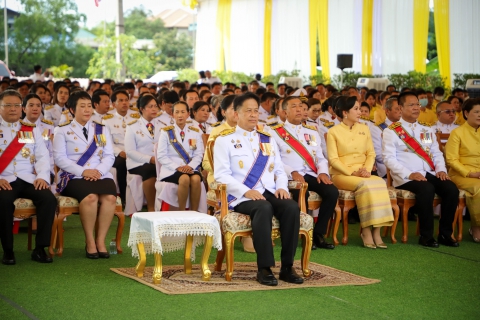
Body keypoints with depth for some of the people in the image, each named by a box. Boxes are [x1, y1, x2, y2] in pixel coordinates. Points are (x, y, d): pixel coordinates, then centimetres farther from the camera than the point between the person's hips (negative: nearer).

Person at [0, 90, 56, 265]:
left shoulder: (32, 130, 17)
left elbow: (43, 157, 10)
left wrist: (42, 176, -10)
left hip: (29, 180, 3)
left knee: (49, 198, -25)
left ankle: (40, 249, -16)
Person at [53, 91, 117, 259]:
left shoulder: (102, 129, 19)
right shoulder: (62, 130, 8)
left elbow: (109, 156, 10)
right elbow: (60, 158, -3)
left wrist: (99, 170, -11)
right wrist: (83, 171, -16)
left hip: (100, 175, 3)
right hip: (74, 176, -3)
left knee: (110, 197, -31)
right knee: (90, 197, -35)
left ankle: (100, 241, -22)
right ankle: (89, 242, -22)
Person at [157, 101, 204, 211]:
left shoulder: (195, 132, 12)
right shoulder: (166, 132, 5)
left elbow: (198, 155, 7)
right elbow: (161, 156, -1)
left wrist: (190, 166, -14)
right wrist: (177, 167, -14)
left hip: (190, 168, 2)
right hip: (171, 170, -2)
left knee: (196, 179, -33)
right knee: (184, 178, -35)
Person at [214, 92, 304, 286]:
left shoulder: (267, 140, 24)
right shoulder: (225, 140, 7)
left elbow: (279, 170, 22)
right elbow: (221, 174, -5)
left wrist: (282, 186, -2)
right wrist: (246, 191, -18)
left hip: (270, 193, 5)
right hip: (241, 197, -5)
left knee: (292, 207, -27)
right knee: (264, 208, -37)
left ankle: (287, 267, -22)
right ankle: (264, 269, -32)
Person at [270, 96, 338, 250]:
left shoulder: (312, 131, 21)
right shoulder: (276, 132, 4)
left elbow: (320, 157, 18)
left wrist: (323, 172, -3)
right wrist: (292, 173, -20)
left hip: (311, 175, 5)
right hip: (290, 177, -5)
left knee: (332, 191, -22)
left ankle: (318, 234, -11)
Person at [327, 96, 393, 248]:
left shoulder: (364, 129, 13)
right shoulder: (333, 132, -1)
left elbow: (371, 154, 10)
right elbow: (333, 159, -7)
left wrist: (367, 169, -10)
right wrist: (352, 172, -18)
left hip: (363, 175, 4)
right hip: (341, 175, -4)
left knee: (380, 183, -28)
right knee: (364, 185, -34)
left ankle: (376, 231, -29)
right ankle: (366, 231, -28)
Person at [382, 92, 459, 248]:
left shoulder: (427, 130, 20)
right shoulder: (391, 131, 1)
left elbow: (437, 154, 19)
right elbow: (389, 158, -8)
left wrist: (441, 170, -2)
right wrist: (409, 174, -19)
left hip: (429, 174, 6)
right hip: (406, 178, -5)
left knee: (451, 189, -21)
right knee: (427, 189, -35)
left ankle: (445, 234, -12)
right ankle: (426, 235, -22)